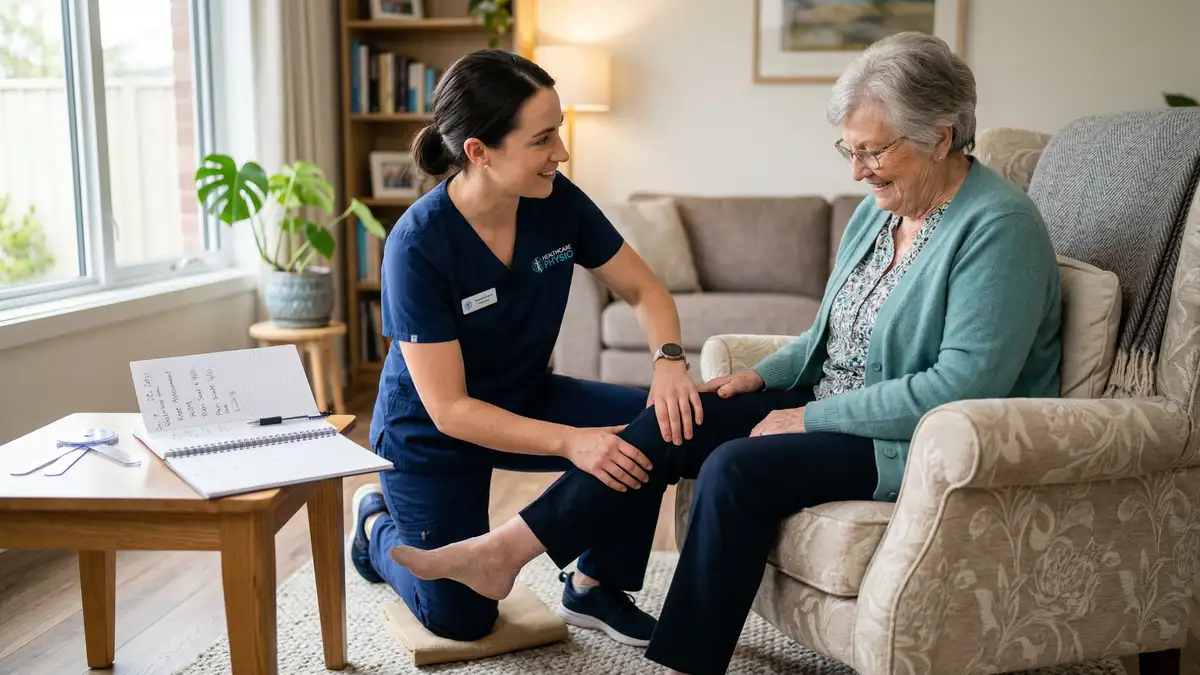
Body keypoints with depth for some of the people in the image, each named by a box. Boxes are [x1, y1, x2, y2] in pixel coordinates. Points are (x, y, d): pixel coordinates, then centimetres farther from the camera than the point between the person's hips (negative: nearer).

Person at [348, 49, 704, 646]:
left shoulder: (557, 202, -18)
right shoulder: (418, 244, -31)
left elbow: (643, 290, -7)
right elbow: (449, 409, -30)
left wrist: (669, 362, -28)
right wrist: (570, 442, -40)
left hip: (526, 398, 4)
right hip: (433, 434, -4)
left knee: (658, 425, -20)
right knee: (462, 620, 8)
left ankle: (594, 588, 1)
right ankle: (378, 523, 38)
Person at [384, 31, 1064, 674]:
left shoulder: (999, 227, -17)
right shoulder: (880, 208, 9)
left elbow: (964, 385, -25)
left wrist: (812, 418, -21)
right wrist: (764, 374, 1)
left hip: (918, 443, -8)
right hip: (830, 407, 8)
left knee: (738, 470, -28)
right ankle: (504, 551, -6)